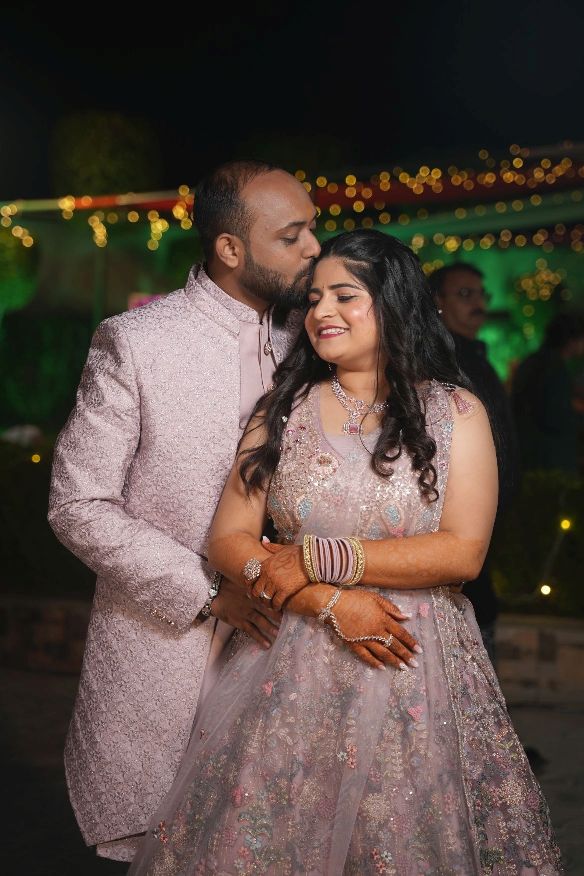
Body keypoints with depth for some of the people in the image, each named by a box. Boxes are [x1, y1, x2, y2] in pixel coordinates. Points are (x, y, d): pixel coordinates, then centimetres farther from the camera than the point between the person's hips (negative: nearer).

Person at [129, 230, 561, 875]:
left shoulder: (454, 413, 1)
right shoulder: (283, 410, 6)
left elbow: (463, 551, -9)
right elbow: (229, 541, 0)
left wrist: (319, 558, -13)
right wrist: (328, 602, -14)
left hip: (416, 670, -1)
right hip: (293, 669, 2)